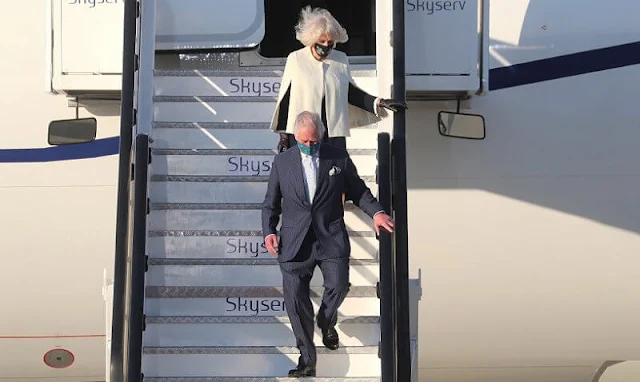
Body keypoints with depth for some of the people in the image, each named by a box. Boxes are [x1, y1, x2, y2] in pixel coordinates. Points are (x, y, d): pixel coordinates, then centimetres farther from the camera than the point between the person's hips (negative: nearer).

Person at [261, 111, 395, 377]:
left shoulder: (338, 157, 5)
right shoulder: (282, 161, 7)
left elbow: (358, 190, 12)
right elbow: (270, 204, 12)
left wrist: (376, 212, -5)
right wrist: (268, 231, -3)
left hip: (331, 238, -1)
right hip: (295, 242, 1)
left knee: (338, 285, -19)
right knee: (295, 298, -3)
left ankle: (327, 321, 18)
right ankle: (307, 360, 13)